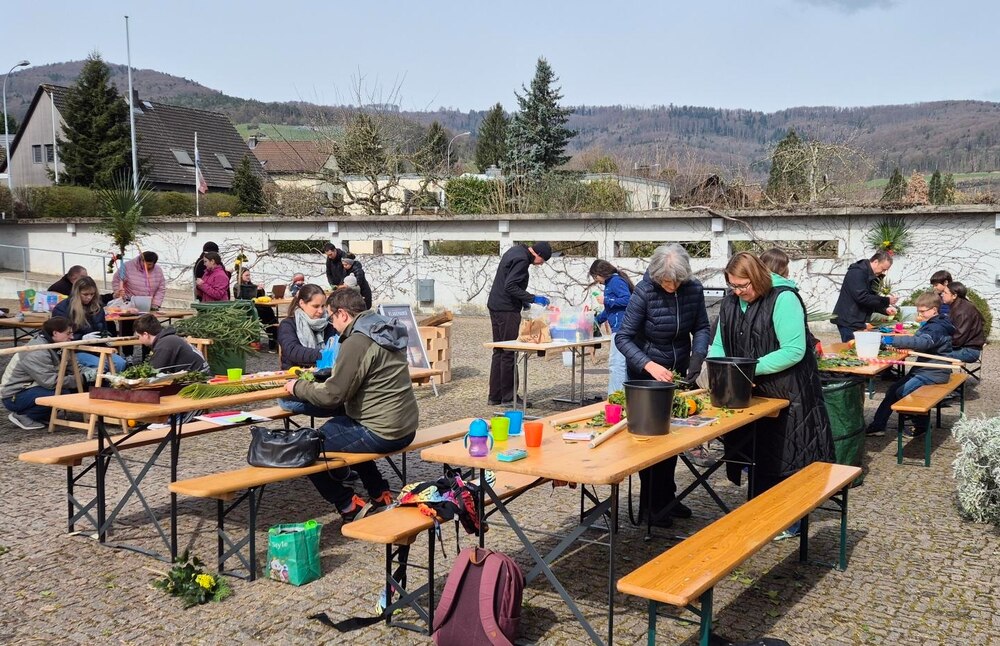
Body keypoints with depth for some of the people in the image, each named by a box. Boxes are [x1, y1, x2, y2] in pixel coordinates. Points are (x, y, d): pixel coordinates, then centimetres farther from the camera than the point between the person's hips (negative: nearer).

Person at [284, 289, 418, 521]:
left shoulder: (357, 342, -18)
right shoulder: (386, 332, 10)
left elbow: (332, 395, -18)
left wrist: (297, 387, -2)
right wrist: (326, 375, 20)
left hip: (382, 434, -10)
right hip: (405, 428, 10)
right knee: (336, 426, 32)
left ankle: (349, 506, 6)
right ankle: (380, 494, 28)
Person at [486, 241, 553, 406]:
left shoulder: (515, 251, 14)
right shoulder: (522, 260, -16)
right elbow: (510, 286, -24)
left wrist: (523, 299, 17)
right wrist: (533, 298, -20)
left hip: (495, 306, 10)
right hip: (507, 310, -10)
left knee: (499, 352, 12)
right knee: (509, 353, -4)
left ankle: (495, 396, 16)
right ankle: (508, 397, 1)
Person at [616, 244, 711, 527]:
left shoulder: (693, 289, -10)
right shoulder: (644, 292, -22)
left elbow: (701, 327, 1)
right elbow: (623, 338, -20)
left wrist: (698, 355, -18)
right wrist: (649, 365, -32)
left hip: (678, 371, 4)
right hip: (646, 374, -4)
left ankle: (667, 497, 28)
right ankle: (650, 504, 14)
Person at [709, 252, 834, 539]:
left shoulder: (783, 299, -17)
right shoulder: (730, 303, 5)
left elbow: (794, 350, -22)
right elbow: (719, 345, 9)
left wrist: (752, 368, -24)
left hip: (787, 395, -6)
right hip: (750, 394, 6)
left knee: (784, 456, 1)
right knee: (757, 455, 13)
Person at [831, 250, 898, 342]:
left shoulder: (873, 276, 15)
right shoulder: (857, 272, -14)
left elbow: (872, 301, 20)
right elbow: (862, 297, -24)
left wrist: (885, 309, 1)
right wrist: (886, 301, -18)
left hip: (860, 322, 9)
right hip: (849, 322, -9)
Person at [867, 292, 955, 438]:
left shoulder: (937, 328, -20)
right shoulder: (931, 325, 14)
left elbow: (922, 342, -37)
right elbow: (918, 340, 17)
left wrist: (894, 341, -42)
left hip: (934, 372, -10)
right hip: (924, 369, 10)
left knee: (902, 392, -21)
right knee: (893, 390, 4)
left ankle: (920, 425, -2)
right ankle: (878, 425, 5)